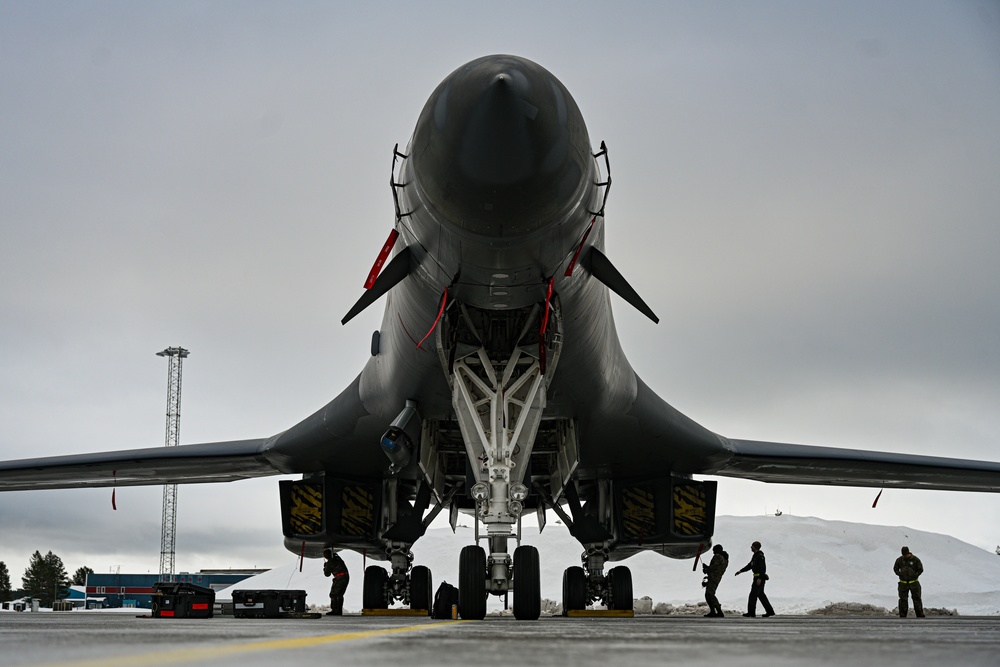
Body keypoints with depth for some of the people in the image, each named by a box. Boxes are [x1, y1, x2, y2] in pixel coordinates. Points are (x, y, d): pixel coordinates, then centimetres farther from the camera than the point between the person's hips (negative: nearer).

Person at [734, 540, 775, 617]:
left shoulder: (760, 556, -14)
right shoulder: (755, 556, 17)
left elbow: (763, 567, -22)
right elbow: (750, 565, 24)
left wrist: (759, 578, -27)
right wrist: (740, 571, 20)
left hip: (760, 578, -10)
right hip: (758, 578, 10)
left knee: (753, 595, -8)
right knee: (761, 595, 13)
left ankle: (751, 612, -7)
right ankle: (770, 611, 15)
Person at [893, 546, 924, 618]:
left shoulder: (915, 560, -6)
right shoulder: (899, 560, 0)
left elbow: (920, 569, 1)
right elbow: (895, 569, 12)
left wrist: (915, 575, -11)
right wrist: (900, 574, -5)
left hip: (914, 582, -2)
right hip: (903, 583, 2)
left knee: (917, 598, -2)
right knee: (903, 599, 3)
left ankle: (920, 615, 1)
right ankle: (902, 615, 8)